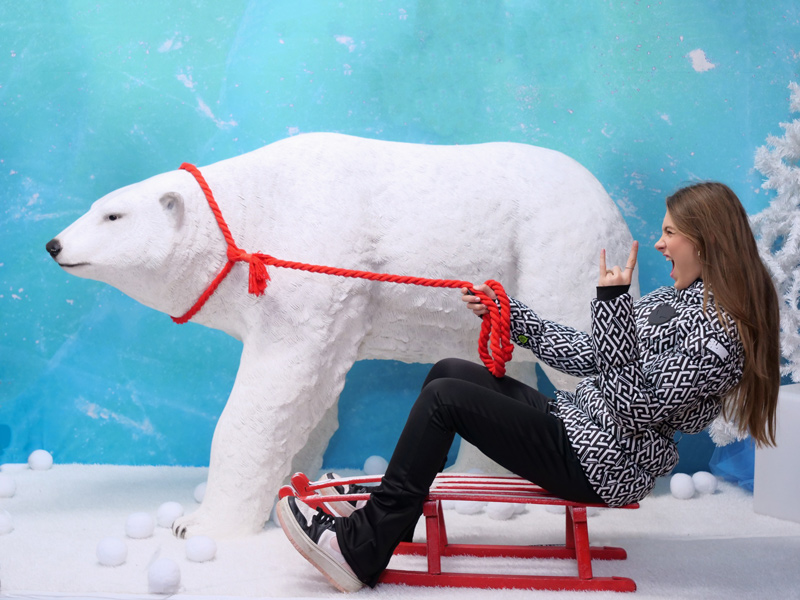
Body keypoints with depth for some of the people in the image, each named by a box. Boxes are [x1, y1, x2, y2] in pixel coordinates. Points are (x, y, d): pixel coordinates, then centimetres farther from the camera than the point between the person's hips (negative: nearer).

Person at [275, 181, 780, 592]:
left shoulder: (719, 332, -18)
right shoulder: (674, 299, 11)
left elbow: (637, 408, -25)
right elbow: (586, 355, 14)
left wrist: (614, 303, -27)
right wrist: (508, 314, 12)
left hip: (602, 466, -10)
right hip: (577, 425, 10)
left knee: (444, 397, -14)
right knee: (448, 372, 6)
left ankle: (360, 550, -5)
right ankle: (384, 514, 7)